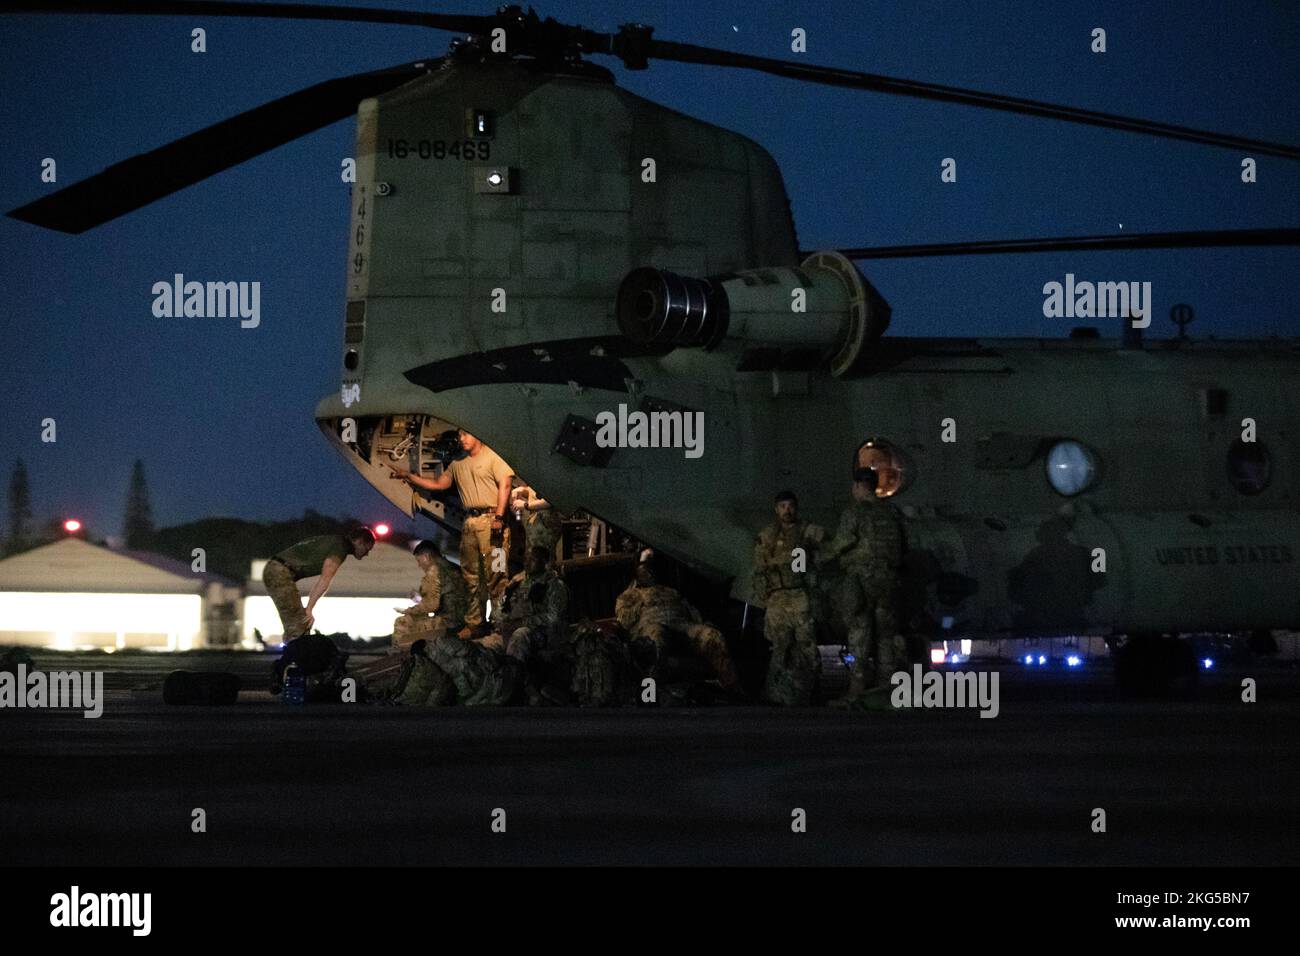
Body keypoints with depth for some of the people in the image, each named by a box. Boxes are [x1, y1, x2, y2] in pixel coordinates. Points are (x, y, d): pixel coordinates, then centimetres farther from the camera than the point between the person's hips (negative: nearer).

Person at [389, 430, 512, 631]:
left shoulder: (493, 456, -1)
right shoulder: (458, 464, 21)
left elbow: (504, 485, -9)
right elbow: (438, 484, 26)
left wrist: (499, 517, -18)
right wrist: (408, 476, 20)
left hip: (490, 518, -7)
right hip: (469, 522, 7)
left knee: (495, 573, -10)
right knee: (470, 574, 9)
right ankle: (474, 622, 15)